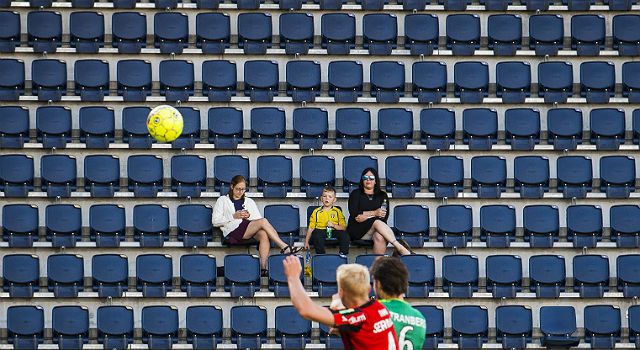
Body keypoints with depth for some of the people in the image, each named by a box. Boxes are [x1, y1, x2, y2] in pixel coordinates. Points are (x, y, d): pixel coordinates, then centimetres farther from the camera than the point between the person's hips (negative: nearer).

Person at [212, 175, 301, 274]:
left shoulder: (249, 202, 30)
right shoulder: (222, 201, 18)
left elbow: (258, 220, 21)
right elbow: (215, 221, 6)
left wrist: (249, 217, 0)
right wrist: (233, 216, -5)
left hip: (251, 231, 4)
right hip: (233, 232, -4)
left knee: (264, 234, -34)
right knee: (263, 222, -28)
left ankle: (263, 266, -44)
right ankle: (284, 247, -30)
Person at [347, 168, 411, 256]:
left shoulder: (382, 195, 19)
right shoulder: (356, 194, 14)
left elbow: (385, 216, 4)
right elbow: (354, 214, -3)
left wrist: (365, 216, -11)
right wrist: (374, 213, -13)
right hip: (357, 230, -2)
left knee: (380, 238, -37)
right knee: (377, 222, -34)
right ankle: (400, 248, -46)